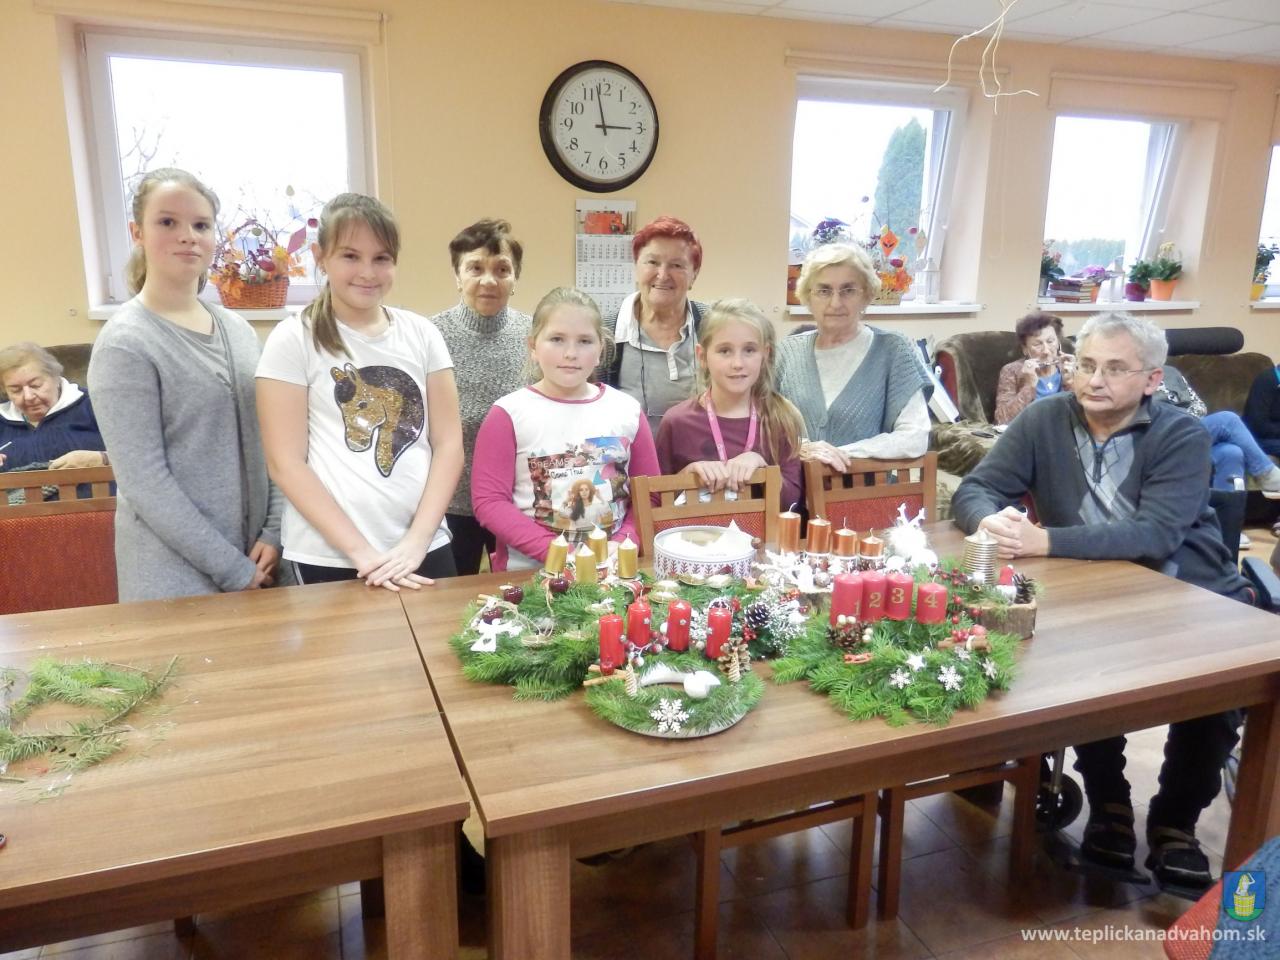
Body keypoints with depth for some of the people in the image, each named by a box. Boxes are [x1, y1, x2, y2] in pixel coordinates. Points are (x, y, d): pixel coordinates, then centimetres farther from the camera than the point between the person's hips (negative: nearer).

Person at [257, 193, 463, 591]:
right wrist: (360, 550, -14)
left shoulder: (422, 333, 5)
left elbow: (448, 443, 2)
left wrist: (417, 539, -9)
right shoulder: (293, 339, -3)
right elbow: (285, 463, -7)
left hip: (425, 548, 3)